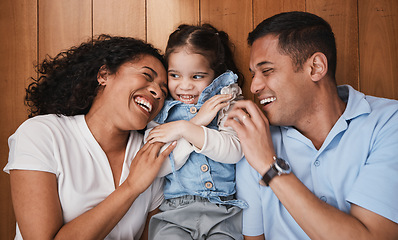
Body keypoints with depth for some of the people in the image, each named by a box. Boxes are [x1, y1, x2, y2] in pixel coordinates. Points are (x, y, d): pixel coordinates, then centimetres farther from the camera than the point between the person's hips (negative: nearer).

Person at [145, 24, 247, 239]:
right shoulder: (159, 110, 7)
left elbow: (234, 151, -9)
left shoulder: (226, 103, 6)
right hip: (175, 211, 0)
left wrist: (184, 129, -17)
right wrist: (197, 122, -11)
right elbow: (157, 167, -6)